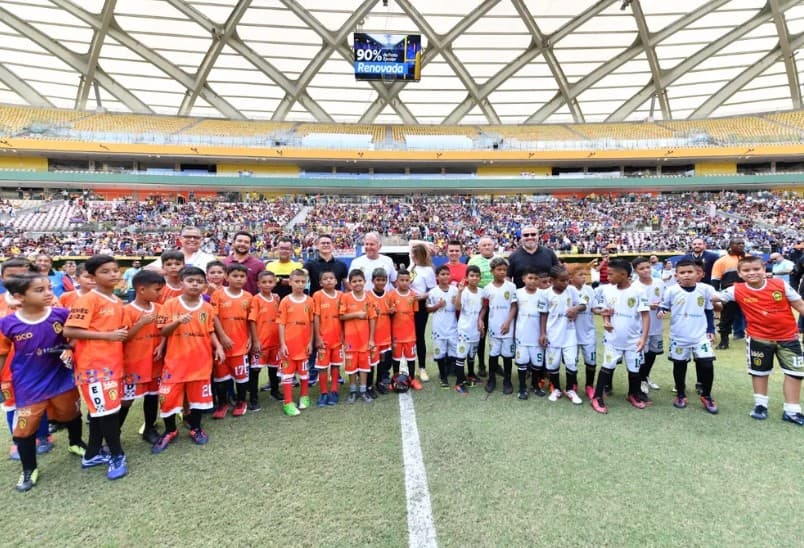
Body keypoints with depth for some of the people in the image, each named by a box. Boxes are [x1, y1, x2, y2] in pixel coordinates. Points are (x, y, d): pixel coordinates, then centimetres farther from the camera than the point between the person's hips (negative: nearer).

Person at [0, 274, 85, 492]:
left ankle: (76, 443, 49)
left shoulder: (61, 315, -13)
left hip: (62, 379, 2)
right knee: (25, 428, 6)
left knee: (72, 415, 20)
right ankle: (29, 469, 30)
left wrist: (69, 350, -15)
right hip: (28, 385, -1)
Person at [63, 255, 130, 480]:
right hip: (94, 364, -8)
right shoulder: (88, 300, -12)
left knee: (100, 411, 16)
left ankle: (92, 455, 29)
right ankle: (117, 456, 12)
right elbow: (69, 331, -18)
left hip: (113, 363, 8)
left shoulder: (117, 302, 12)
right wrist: (107, 335, -19)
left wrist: (123, 334, 2)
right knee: (107, 410, -2)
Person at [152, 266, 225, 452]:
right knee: (169, 396, 4)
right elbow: (163, 332, -5)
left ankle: (195, 428, 32)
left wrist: (218, 347, -6)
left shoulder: (207, 308, 1)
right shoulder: (171, 305, -5)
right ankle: (170, 431, 27)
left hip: (201, 360, 2)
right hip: (176, 360, -2)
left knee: (199, 395, 12)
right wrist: (178, 321, -24)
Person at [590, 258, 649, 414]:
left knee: (634, 369, 14)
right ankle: (597, 397, 12)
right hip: (613, 338, 1)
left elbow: (645, 315, -13)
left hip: (633, 340, -1)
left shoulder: (638, 292, -13)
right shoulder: (607, 290, -3)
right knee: (607, 366, 4)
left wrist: (644, 337, -19)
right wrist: (605, 321, -14)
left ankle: (633, 394, 37)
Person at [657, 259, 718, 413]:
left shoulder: (706, 289, -3)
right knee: (679, 365, 10)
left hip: (701, 335, 1)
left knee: (707, 364, -4)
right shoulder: (671, 291, -9)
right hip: (679, 336, -1)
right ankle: (680, 394, 28)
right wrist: (661, 312, -22)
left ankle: (706, 396, 17)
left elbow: (710, 311, 7)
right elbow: (663, 306, 1)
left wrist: (711, 330, 6)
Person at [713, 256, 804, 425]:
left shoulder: (780, 285, -10)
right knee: (759, 372, 13)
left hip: (788, 336, 1)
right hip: (759, 338, -1)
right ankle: (760, 405, 31)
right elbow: (713, 297, -6)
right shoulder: (736, 291, -14)